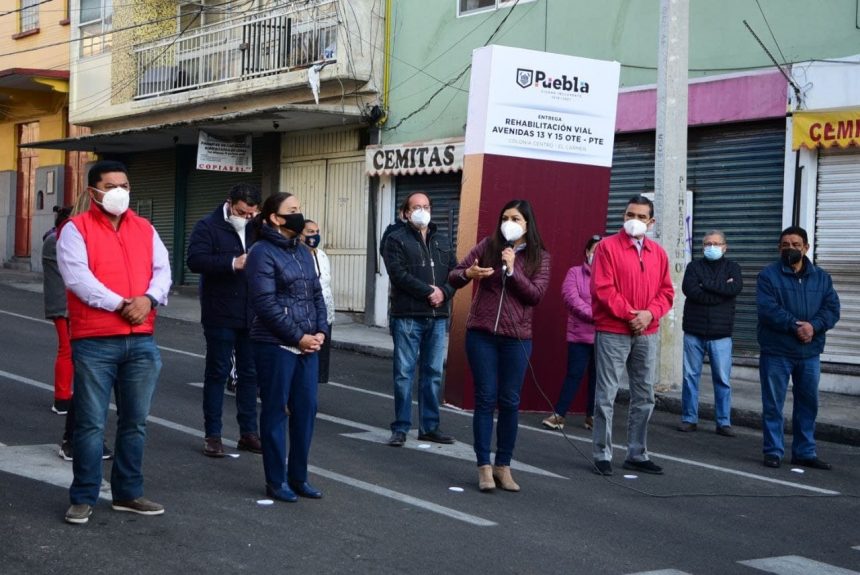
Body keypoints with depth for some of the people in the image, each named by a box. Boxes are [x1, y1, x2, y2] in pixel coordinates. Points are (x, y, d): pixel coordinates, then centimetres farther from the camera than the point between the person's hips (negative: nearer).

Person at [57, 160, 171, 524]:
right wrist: (121, 304, -18)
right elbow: (78, 278, -13)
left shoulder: (145, 229, 15)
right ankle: (83, 498, 9)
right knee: (91, 423, 0)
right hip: (94, 342, -5)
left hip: (141, 341, 5)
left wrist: (148, 299, -14)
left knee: (135, 422, 10)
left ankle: (128, 493, 21)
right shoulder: (75, 230, -1)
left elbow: (162, 271, 6)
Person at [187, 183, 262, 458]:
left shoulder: (256, 229, 11)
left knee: (250, 373, 9)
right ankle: (212, 435, 11)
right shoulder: (208, 226, -4)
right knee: (217, 373, 3)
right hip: (220, 315, -5)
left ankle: (248, 432, 18)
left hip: (252, 315, 5)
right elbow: (195, 260, -18)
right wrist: (233, 263, -27)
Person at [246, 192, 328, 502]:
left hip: (308, 345, 7)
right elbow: (265, 303, -14)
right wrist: (298, 337, -13)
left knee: (306, 409, 8)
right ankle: (276, 481, 12)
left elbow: (316, 295, 16)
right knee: (276, 411, 3)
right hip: (276, 345, -7)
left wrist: (320, 331, 1)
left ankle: (298, 476, 20)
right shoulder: (263, 252, -8)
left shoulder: (303, 252, 14)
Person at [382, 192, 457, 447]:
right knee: (404, 373, -1)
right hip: (407, 316, -5)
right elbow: (399, 273, -12)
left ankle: (430, 426, 15)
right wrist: (428, 291, -15)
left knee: (434, 373, 8)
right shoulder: (396, 239, 1)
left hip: (438, 316, 5)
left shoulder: (443, 241, 17)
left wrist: (444, 292, -9)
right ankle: (400, 428, 5)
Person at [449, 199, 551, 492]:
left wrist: (512, 270, -17)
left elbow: (536, 295, -8)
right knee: (485, 399, 1)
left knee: (510, 402, 3)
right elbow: (454, 276, 3)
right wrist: (468, 273, -19)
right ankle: (484, 467, 5)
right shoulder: (488, 245, 4)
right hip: (481, 335, 0)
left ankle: (503, 466, 13)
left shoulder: (539, 257, 4)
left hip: (516, 338, 0)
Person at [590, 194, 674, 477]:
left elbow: (666, 291, 11)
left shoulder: (658, 253, 12)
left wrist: (650, 314, -8)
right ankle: (602, 455, 4)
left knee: (644, 396, 9)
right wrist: (629, 314, -15)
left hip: (647, 334, 5)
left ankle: (638, 454, 18)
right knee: (606, 395, -3)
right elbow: (602, 288, -11)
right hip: (613, 332, -5)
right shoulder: (608, 246, -4)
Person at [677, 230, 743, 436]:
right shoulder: (694, 266, 8)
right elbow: (689, 290, -11)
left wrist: (706, 284, -10)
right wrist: (721, 290, -10)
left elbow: (735, 288, -12)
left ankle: (723, 422, 7)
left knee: (723, 379, 0)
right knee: (690, 376, 4)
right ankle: (689, 419, 12)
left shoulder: (732, 268, 9)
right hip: (694, 332, 0)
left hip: (720, 335, 0)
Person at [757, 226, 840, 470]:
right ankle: (773, 451, 9)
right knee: (773, 404, 0)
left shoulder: (821, 277, 10)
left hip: (810, 352, 4)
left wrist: (814, 326, -17)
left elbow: (832, 309, 1)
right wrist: (795, 326, -22)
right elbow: (768, 309, -14)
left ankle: (805, 452, 20)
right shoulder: (769, 275, -3)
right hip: (776, 351, -4)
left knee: (808, 404, 10)